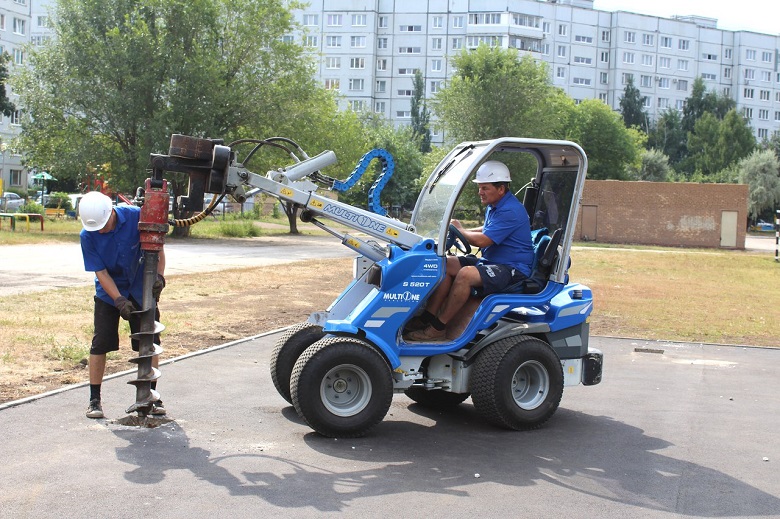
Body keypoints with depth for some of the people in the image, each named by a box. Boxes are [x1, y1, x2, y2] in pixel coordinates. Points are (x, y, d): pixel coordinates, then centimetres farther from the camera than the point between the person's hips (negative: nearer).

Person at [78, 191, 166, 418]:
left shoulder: (137, 217, -21)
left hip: (142, 289, 0)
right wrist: (119, 300, -26)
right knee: (100, 343, -4)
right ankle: (94, 399, 7)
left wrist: (159, 276, -26)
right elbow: (100, 272, -15)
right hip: (108, 291, 0)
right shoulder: (88, 236, -19)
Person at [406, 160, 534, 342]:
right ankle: (428, 316, -6)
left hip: (513, 269, -11)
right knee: (447, 264, -1)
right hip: (491, 261, 11)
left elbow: (482, 240, -24)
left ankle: (438, 327, -22)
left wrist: (460, 230, -5)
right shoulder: (493, 206, 12)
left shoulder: (510, 211, -21)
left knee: (466, 274, -31)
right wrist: (463, 232, 11)